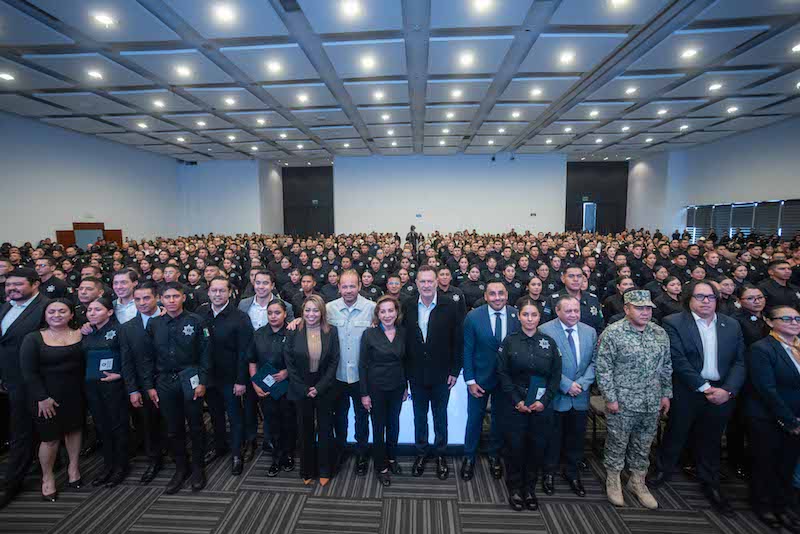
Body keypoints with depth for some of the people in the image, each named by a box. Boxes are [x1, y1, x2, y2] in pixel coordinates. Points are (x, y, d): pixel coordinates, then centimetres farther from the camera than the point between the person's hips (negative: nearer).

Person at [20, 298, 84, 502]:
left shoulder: (81, 335, -1)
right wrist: (42, 398, -12)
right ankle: (47, 478, 25)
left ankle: (73, 467, 32)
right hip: (47, 396, -2)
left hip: (76, 393, 2)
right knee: (50, 437, 4)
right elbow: (28, 372, -8)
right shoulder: (33, 339, -7)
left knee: (74, 429, 14)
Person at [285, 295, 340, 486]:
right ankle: (307, 470, 32)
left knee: (325, 429, 11)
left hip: (325, 389, 0)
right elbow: (289, 362, -5)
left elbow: (334, 362, -6)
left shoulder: (331, 331, -7)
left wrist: (319, 387, -12)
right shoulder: (294, 332, -7)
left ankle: (324, 470, 29)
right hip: (301, 389, 0)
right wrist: (304, 389, -9)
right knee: (305, 430, 13)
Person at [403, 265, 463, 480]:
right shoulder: (408, 308, -3)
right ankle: (421, 452, 37)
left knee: (440, 416, 15)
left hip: (441, 374, -1)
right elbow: (404, 341, -1)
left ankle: (440, 454, 35)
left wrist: (454, 371, -7)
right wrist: (405, 372, -2)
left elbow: (458, 342, -5)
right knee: (419, 416, 17)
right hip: (416, 375, 2)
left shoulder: (450, 307, -9)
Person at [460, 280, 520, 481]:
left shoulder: (517, 316, -10)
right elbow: (467, 350, -9)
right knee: (474, 419, 11)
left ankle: (494, 456, 42)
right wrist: (470, 381, -10)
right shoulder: (473, 317, -14)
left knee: (500, 418, 19)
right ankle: (469, 457, 34)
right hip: (480, 378, -2)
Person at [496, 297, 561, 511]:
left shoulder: (549, 342, 1)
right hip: (517, 405, -1)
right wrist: (516, 401, -10)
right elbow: (503, 373, -3)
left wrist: (544, 401, -8)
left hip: (543, 405, 2)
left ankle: (530, 488, 30)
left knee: (537, 447, 10)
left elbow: (556, 375, 2)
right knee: (516, 446, 4)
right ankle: (515, 488, 25)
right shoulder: (510, 341, -2)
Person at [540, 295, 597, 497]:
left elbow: (594, 362, 3)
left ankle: (572, 472, 38)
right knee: (553, 437, 10)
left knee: (576, 436, 17)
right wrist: (566, 384, -17)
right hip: (555, 396, -4)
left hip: (580, 397, 5)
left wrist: (582, 383, -11)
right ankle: (549, 472, 31)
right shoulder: (545, 331, -14)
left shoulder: (590, 332, 4)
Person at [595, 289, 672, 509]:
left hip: (652, 403, 5)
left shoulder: (660, 333, 4)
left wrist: (666, 394, 10)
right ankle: (613, 481, 29)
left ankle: (638, 482, 36)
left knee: (644, 444, 17)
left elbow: (666, 367, 13)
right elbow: (603, 368, -13)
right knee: (617, 443, 9)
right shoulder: (612, 333, -14)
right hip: (622, 402, -5)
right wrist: (610, 398, -14)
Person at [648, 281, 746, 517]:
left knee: (711, 440, 17)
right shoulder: (674, 323, -9)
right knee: (676, 434, 12)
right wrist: (704, 388, -16)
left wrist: (728, 390, -11)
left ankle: (710, 484, 35)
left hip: (722, 393, 4)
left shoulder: (732, 325, 5)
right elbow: (678, 360, -15)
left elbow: (739, 362, 2)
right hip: (687, 392, -3)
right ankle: (663, 469, 33)